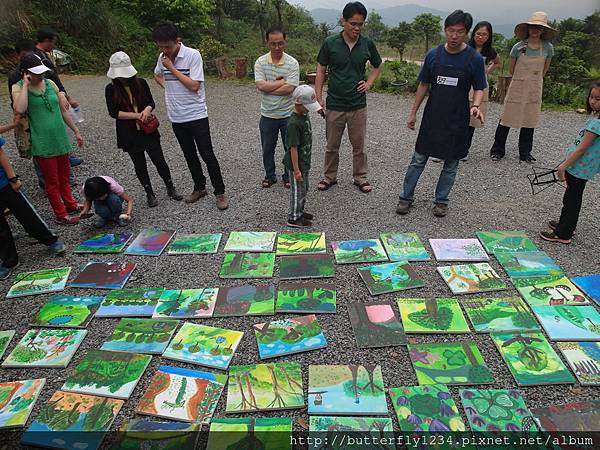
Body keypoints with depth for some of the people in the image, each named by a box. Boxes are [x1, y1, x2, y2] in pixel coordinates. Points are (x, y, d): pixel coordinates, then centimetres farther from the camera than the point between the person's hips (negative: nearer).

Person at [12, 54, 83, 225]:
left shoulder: (50, 83, 4)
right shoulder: (18, 87, -8)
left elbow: (63, 110, 13)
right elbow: (20, 109, -29)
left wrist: (76, 131, 15)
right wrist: (26, 85, -21)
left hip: (61, 138, 5)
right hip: (42, 143, -5)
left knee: (64, 176, 19)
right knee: (52, 181, 5)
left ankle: (70, 204, 36)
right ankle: (61, 214, 16)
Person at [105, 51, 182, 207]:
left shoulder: (141, 83, -2)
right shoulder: (111, 89, -5)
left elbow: (151, 102, 5)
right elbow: (113, 112, -10)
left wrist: (147, 109, -19)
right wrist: (136, 115, -17)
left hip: (148, 130, 0)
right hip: (129, 134, 0)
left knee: (159, 160, 3)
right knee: (139, 165, 10)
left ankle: (170, 188, 22)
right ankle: (150, 193, 23)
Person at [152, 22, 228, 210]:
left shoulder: (193, 55, -12)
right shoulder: (162, 57, 5)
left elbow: (194, 86, -19)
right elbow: (157, 75, 26)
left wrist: (172, 68, -15)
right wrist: (167, 87, 8)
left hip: (196, 115, -6)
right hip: (176, 117, 6)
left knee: (207, 155, -4)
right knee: (189, 155, 14)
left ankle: (220, 192, 7)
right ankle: (199, 188, 29)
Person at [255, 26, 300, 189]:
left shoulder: (292, 63, -9)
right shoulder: (260, 62, -3)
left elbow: (289, 88, -20)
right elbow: (260, 85, -16)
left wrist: (268, 88, -15)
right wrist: (282, 81, -15)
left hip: (288, 114, -2)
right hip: (267, 115, 2)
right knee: (267, 148, 13)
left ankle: (288, 176, 28)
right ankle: (270, 176, 31)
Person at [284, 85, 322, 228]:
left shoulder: (304, 116, 4)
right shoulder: (294, 123, -25)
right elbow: (293, 148, -25)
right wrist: (296, 170, -23)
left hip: (304, 162, 9)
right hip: (296, 164, -9)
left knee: (304, 188, 21)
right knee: (297, 191, 4)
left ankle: (300, 212, 38)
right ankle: (293, 218, 19)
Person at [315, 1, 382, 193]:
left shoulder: (367, 44, -1)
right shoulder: (330, 43, -5)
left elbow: (378, 66, 15)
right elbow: (321, 71, 2)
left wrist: (369, 83, 0)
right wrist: (318, 97, -5)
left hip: (358, 105, 1)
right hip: (334, 105, -1)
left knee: (359, 145, 10)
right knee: (332, 145, 10)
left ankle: (360, 178, 26)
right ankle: (330, 177, 27)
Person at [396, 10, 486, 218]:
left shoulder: (474, 58, -5)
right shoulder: (433, 54, 0)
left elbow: (479, 88, 1)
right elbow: (424, 85, 8)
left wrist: (476, 106, -20)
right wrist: (413, 112, 8)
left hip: (457, 121, -1)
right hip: (432, 117, 1)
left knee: (450, 164, 8)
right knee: (418, 159, 4)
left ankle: (441, 201, 23)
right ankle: (406, 197, 16)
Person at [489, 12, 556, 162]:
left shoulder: (548, 48, -2)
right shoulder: (518, 47, -7)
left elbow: (544, 71, 11)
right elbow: (511, 69, 4)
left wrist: (534, 81, 14)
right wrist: (523, 79, 10)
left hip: (535, 89, 2)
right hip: (516, 87, -2)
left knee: (529, 121, 8)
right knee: (507, 118, 0)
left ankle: (525, 153, 17)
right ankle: (498, 150, 11)